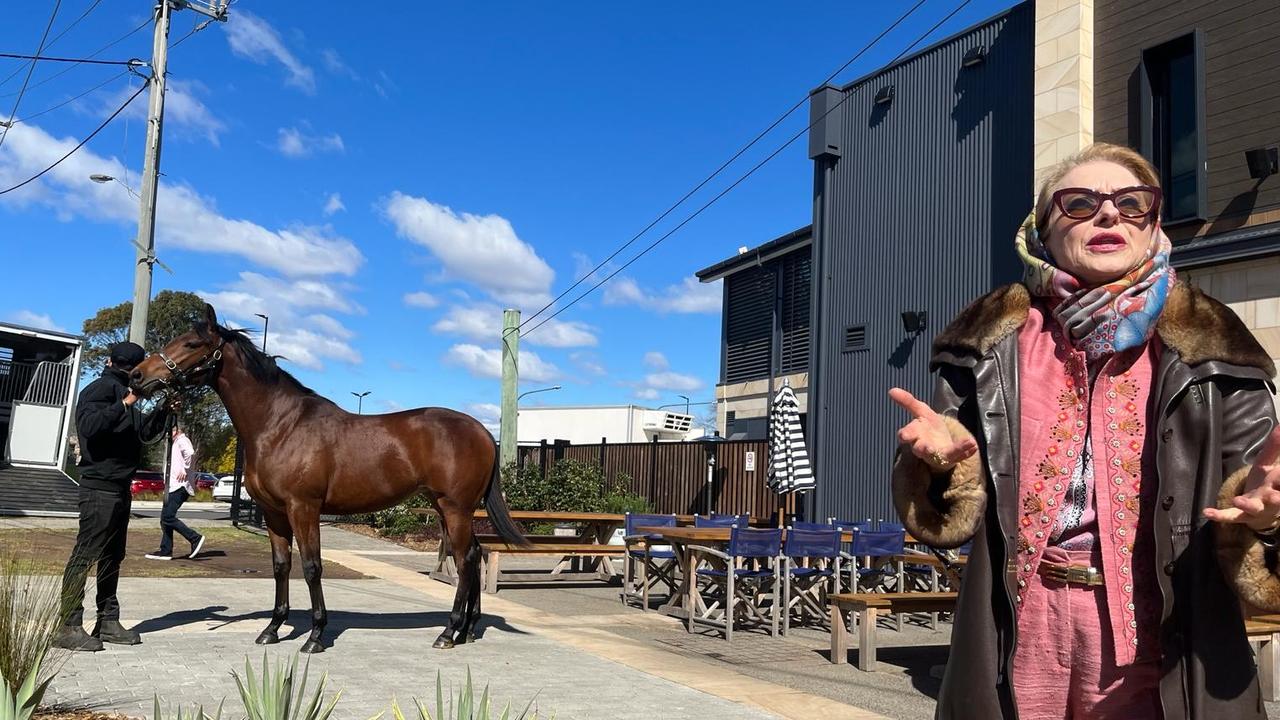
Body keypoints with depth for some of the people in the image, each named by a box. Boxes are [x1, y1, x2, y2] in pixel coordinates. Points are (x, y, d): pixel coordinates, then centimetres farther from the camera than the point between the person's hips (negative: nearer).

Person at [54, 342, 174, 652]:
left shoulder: (120, 392, 18)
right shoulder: (101, 389, -9)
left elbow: (145, 431, 27)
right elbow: (89, 425, -26)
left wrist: (164, 409, 13)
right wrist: (125, 405, -24)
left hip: (120, 487, 10)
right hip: (100, 487, -10)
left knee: (113, 556, 13)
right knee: (85, 555, -9)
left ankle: (108, 621, 20)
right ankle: (68, 627, -7)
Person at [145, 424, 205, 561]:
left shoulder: (182, 440, -8)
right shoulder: (176, 443, 24)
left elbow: (190, 453, -29)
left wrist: (185, 470, -22)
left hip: (180, 486, -10)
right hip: (174, 487, 10)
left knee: (168, 517, -15)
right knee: (165, 518, 9)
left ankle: (195, 538, -12)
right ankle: (166, 551, 10)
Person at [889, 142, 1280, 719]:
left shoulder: (1209, 348, 2)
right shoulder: (990, 346, 3)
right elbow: (951, 514, 4)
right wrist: (946, 458, -18)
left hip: (1157, 633, 0)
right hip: (1020, 634, 1)